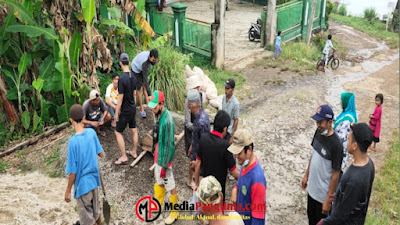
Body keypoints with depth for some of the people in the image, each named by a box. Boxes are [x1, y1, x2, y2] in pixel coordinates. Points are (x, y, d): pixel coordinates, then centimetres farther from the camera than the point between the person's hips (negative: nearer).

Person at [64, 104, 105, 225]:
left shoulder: (73, 141, -24)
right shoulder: (91, 132, -10)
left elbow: (73, 171, -18)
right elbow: (101, 154, 2)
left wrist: (68, 190, -6)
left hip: (82, 184, -5)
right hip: (94, 179, 6)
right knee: (95, 209, 27)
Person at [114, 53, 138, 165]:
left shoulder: (122, 79, -23)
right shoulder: (133, 76, -1)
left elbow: (120, 98, -21)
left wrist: (116, 113, -12)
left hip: (125, 111, -7)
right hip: (133, 108, 8)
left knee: (118, 132, 5)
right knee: (134, 130, 18)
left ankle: (124, 157, 10)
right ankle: (134, 152, 32)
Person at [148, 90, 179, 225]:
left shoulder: (167, 121, -28)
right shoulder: (158, 115, -1)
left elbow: (169, 145, -24)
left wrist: (164, 166, -19)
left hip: (164, 158, -8)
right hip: (158, 155, 8)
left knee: (169, 185, 8)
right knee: (158, 180, 25)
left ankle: (175, 212, 26)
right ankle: (158, 203, 46)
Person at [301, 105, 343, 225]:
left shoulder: (336, 145, -26)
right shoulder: (318, 132, -5)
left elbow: (336, 174, -21)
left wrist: (328, 200, -16)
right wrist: (306, 175, 15)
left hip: (323, 193, -6)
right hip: (312, 188, 7)